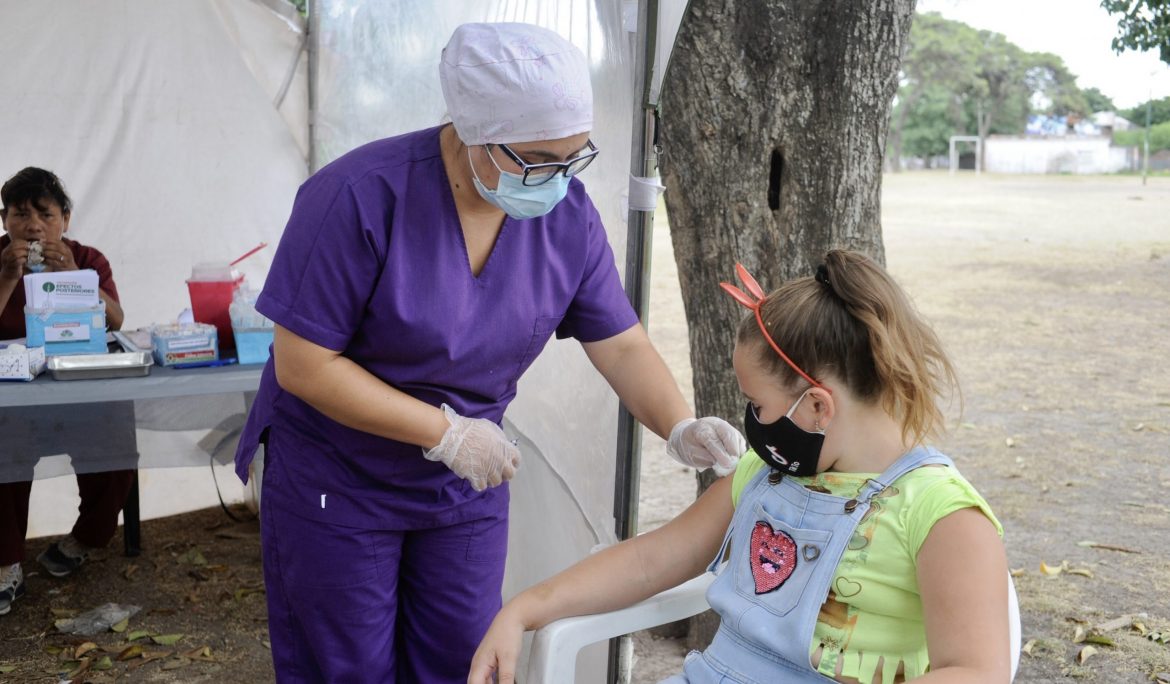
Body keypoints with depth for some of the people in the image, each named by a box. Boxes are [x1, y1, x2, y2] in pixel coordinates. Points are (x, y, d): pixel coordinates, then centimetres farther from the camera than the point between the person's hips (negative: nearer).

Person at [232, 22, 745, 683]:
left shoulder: (568, 213, -10)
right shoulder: (362, 195, -26)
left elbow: (623, 346, -7)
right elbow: (304, 364, -23)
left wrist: (682, 428, -25)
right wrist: (445, 431, -25)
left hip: (469, 482, 4)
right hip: (336, 481, -4)